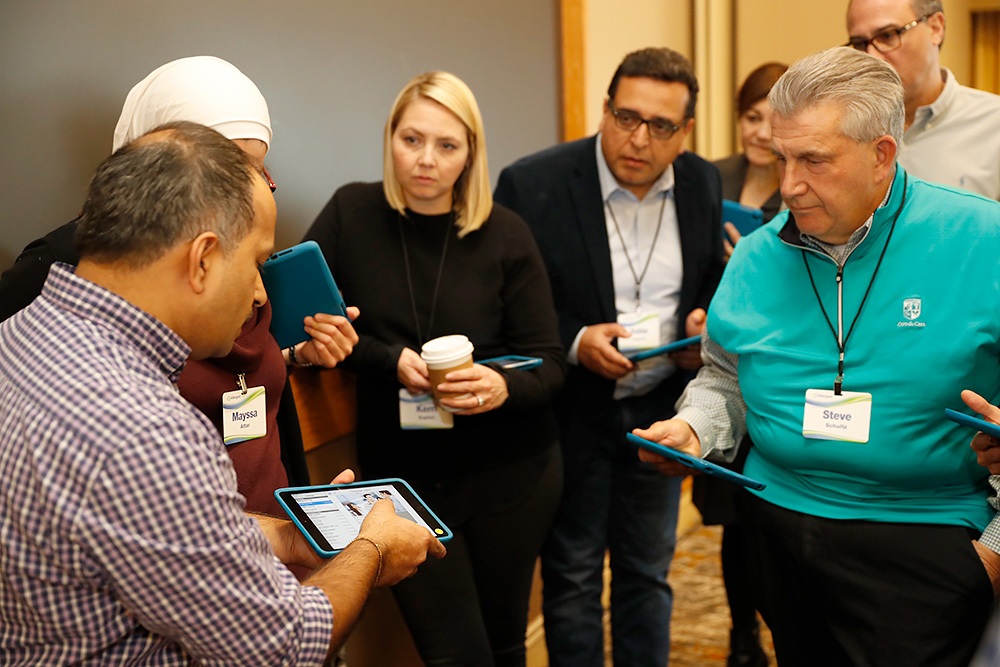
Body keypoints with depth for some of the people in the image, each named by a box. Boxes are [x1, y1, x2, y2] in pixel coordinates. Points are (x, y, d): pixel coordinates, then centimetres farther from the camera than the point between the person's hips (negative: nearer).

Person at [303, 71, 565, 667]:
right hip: (402, 476, 0)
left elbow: (549, 364, -4)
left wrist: (503, 387, -26)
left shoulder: (505, 234, -5)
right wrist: (390, 361, -18)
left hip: (509, 472, 0)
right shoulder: (352, 214, -3)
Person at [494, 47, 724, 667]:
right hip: (573, 412, -4)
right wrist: (575, 343, -24)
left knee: (648, 571, 18)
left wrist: (705, 320, -8)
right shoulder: (533, 185, -16)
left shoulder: (703, 184, -2)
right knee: (572, 578, 10)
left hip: (660, 408, 4)